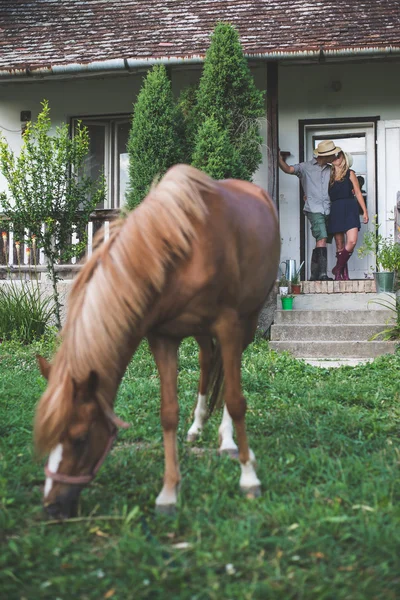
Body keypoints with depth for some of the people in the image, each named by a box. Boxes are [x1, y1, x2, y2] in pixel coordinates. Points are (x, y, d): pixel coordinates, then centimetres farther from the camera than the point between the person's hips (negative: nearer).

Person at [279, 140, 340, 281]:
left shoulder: (330, 170, 18)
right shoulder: (305, 167, 4)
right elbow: (288, 169, -8)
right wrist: (279, 159, -23)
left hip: (327, 210, 6)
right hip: (314, 210, -5)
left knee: (320, 242, 6)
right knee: (322, 239, -20)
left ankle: (314, 275, 12)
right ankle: (323, 274, -24)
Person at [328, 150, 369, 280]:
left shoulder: (349, 174, 9)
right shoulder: (329, 176, 16)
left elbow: (358, 193, 6)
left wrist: (365, 211, 1)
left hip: (349, 209, -2)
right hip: (335, 211, 2)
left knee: (352, 241, -18)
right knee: (339, 244, 2)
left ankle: (338, 268, -4)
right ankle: (343, 273, 8)